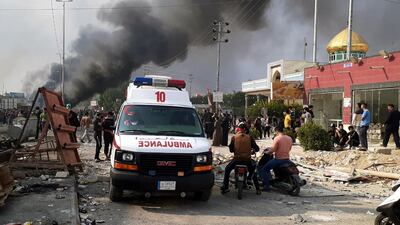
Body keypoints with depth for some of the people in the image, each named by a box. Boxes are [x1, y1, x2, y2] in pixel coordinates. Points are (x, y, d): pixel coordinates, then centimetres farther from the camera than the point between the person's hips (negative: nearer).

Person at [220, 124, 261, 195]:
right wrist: (253, 150, 23)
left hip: (237, 159, -1)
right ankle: (257, 189, 23)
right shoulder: (249, 137, 1)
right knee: (253, 170, 30)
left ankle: (225, 188, 17)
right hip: (247, 160, 1)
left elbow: (231, 150, 3)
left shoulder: (234, 137, -1)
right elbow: (257, 148, 1)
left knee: (227, 169, 24)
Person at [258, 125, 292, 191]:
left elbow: (272, 150, -17)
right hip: (287, 160, 7)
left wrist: (266, 152, 1)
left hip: (278, 160, -7)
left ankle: (266, 186, -10)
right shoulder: (289, 138, 6)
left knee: (262, 170, 0)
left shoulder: (277, 138, -13)